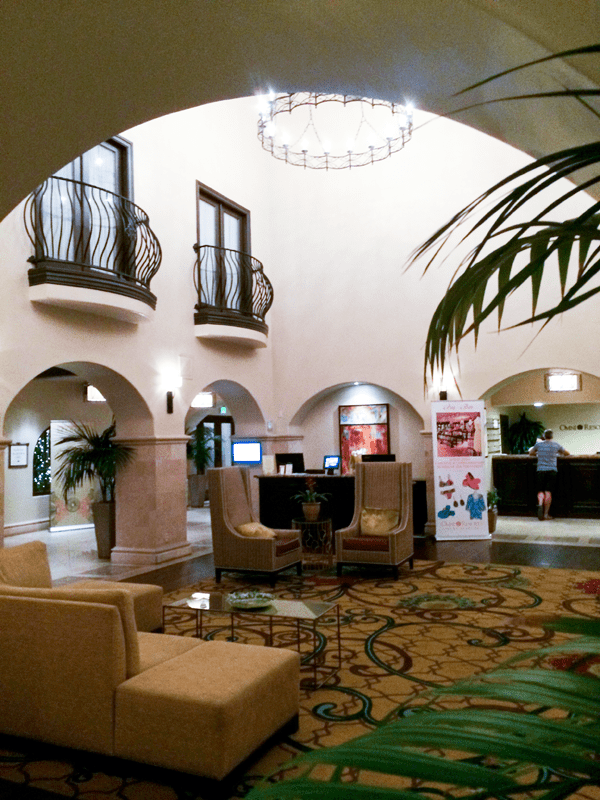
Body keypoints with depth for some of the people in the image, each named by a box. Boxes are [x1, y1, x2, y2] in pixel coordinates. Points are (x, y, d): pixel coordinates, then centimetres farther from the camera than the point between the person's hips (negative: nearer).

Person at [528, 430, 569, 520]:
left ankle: (540, 504, -25)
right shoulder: (556, 445, 7)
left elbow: (531, 452, 25)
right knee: (548, 492, -2)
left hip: (540, 470, 1)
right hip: (552, 470, -1)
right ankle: (546, 514, -3)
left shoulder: (539, 444, 7)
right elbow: (567, 453, 21)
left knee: (540, 491, 5)